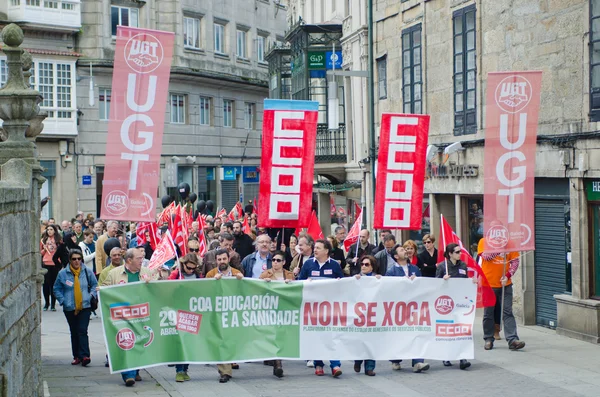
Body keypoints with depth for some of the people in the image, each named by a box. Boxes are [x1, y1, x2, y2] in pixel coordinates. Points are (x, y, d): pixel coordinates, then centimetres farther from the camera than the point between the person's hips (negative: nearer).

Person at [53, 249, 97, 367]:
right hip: (70, 308, 1)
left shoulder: (87, 272, 0)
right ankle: (77, 356, 17)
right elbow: (57, 289, 8)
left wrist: (91, 295, -1)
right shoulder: (63, 273, -1)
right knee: (74, 332, 9)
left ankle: (84, 356, -15)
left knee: (82, 331, -12)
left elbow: (94, 285, 14)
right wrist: (62, 300, -3)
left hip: (85, 306, -1)